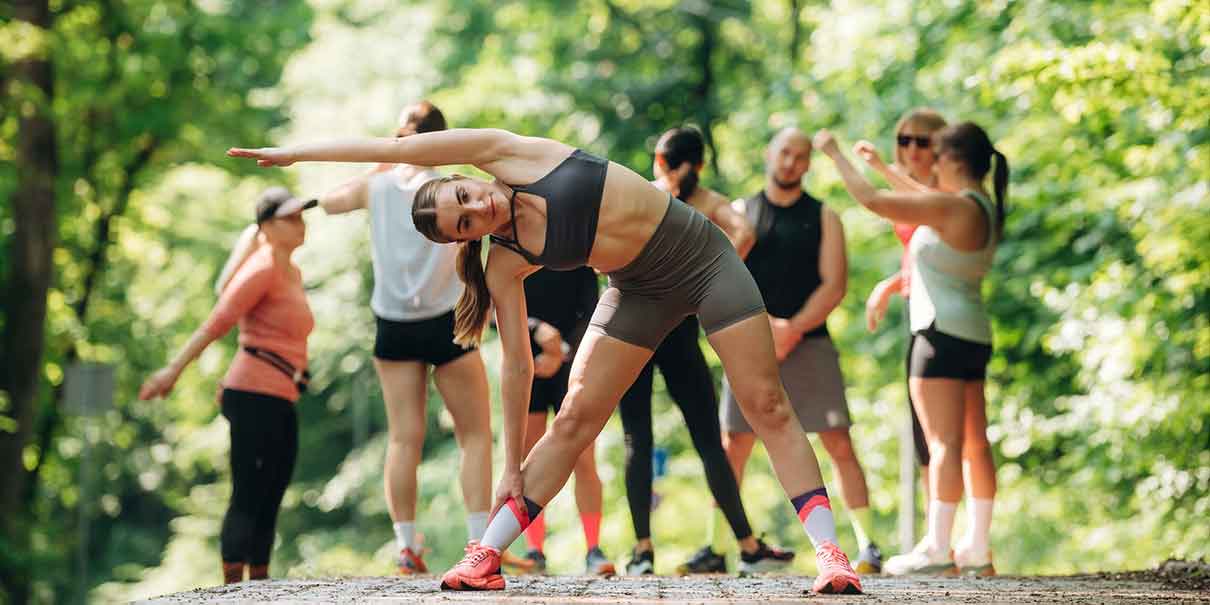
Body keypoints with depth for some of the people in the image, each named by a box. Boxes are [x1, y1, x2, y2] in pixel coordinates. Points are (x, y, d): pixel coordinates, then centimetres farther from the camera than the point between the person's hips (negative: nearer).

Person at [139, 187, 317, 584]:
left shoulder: (292, 272, 18)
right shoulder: (262, 269, -9)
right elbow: (216, 323, -14)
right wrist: (174, 370, -17)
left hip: (279, 402, 9)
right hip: (255, 397, -9)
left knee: (268, 503, 10)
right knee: (247, 499, -11)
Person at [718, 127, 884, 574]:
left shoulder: (823, 219, 7)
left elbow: (834, 286, -3)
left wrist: (793, 330, -16)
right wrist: (766, 326, -14)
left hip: (809, 344, -1)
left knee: (839, 445, -7)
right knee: (732, 448, -1)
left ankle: (867, 546, -6)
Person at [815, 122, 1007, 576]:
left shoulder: (953, 207, -15)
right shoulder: (985, 208, 12)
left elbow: (873, 201, -16)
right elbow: (923, 202, 30)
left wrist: (835, 154, -4)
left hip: (943, 332, -10)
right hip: (973, 334, 10)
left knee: (944, 442, -13)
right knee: (975, 444, 9)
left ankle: (937, 548, -16)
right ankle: (978, 548, 11)